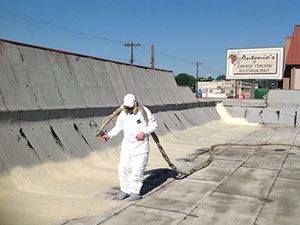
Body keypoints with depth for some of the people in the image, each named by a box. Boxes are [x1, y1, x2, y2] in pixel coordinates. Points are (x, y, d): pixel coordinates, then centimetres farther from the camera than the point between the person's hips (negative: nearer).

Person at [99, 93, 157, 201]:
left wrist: (144, 132, -19)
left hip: (140, 144, -4)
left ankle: (135, 191, 13)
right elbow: (118, 126, 7)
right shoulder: (123, 113, 0)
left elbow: (154, 124, -4)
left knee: (137, 169, -2)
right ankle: (125, 189, 19)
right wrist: (109, 135, -8)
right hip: (127, 143, 4)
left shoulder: (144, 111, -11)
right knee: (123, 167, 3)